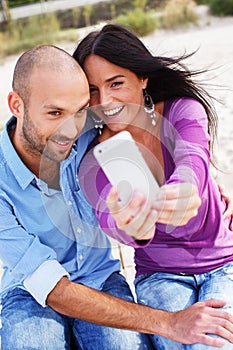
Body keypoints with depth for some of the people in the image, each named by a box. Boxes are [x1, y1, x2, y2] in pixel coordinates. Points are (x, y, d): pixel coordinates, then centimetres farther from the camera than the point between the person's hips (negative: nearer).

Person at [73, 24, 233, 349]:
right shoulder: (93, 162, -7)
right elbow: (107, 215, -28)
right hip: (160, 276, 0)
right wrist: (130, 227, -55)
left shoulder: (183, 111, -8)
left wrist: (180, 191, -57)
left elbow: (192, 161, -31)